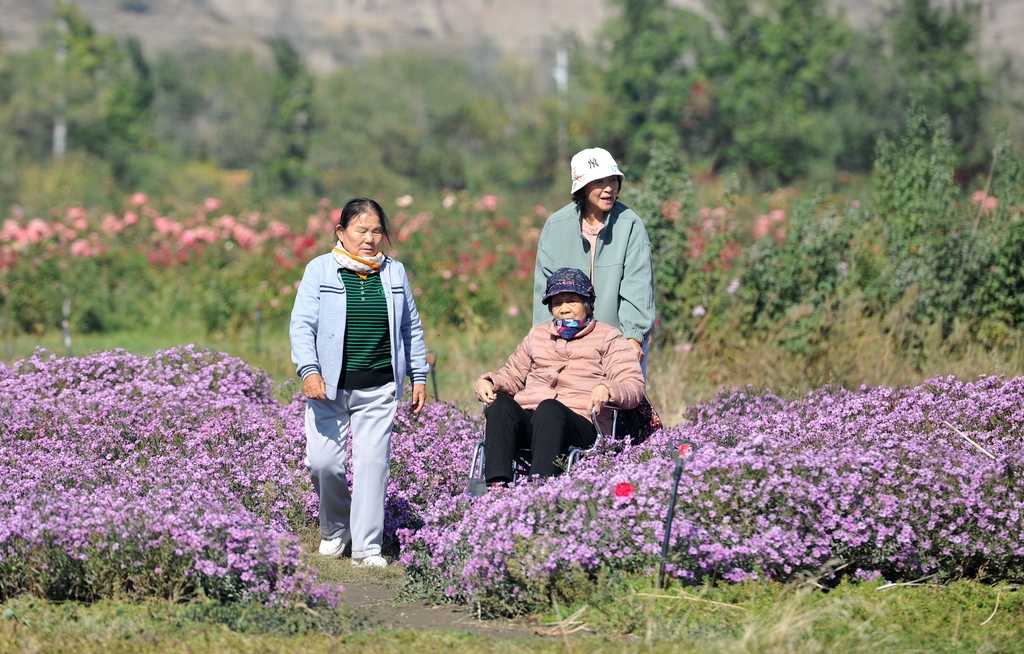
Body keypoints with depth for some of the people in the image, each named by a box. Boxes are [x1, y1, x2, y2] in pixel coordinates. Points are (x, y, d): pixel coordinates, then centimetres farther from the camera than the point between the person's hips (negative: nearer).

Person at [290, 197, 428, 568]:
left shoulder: (394, 273, 11)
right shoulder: (320, 270, 1)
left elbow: (411, 328, 18)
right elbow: (302, 324, -4)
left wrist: (419, 376, 14)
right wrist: (308, 370, -17)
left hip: (378, 388, 1)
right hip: (329, 385, -1)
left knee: (372, 462, -6)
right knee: (323, 461, -6)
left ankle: (367, 546, 0)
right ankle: (334, 529, 21)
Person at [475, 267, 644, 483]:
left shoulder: (607, 337, 18)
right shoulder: (537, 335, 33)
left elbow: (634, 386, 6)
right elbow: (511, 376, 38)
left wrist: (607, 389, -17)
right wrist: (487, 382, 13)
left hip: (580, 424, -4)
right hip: (527, 420, 4)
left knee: (549, 408, -39)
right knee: (501, 404, -31)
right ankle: (496, 485, -49)